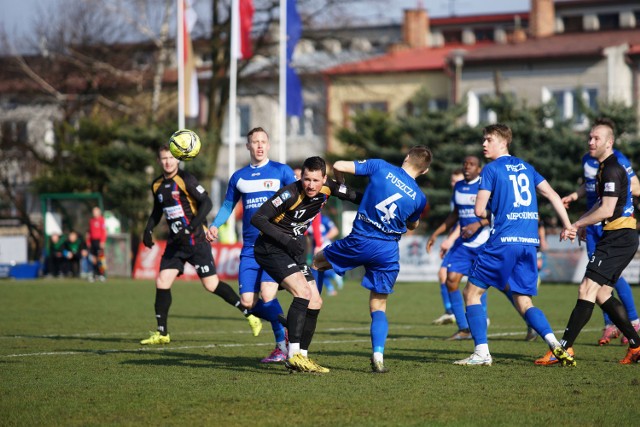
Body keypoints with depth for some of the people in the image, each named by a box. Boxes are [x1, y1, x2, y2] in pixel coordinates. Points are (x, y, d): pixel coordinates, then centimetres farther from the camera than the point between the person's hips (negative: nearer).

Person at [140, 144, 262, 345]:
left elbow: (206, 203, -15)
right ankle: (162, 333, 7)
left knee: (211, 285, -8)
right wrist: (148, 230, 11)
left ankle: (249, 315, 7)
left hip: (196, 240, -6)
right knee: (162, 283, -3)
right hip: (175, 242, 6)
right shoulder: (157, 185, 9)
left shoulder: (185, 180, -11)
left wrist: (192, 226, -26)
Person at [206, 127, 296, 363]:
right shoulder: (239, 177, 14)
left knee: (267, 296, -20)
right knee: (248, 302, -4)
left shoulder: (282, 171, 2)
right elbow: (228, 206, 24)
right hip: (250, 247, 4)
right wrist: (215, 226, 6)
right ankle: (283, 323, 24)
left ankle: (282, 345, 0)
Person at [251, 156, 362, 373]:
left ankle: (301, 356, 12)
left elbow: (354, 196, 13)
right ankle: (293, 354, -26)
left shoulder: (327, 188, -5)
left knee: (315, 302, 5)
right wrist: (286, 240, -28)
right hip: (271, 249, -8)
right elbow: (257, 219, -23)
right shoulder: (290, 194, -25)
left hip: (293, 250, 8)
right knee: (303, 292, -24)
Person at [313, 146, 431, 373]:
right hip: (388, 252, 2)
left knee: (317, 262, 25)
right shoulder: (419, 197, 0)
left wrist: (340, 184, 14)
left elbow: (339, 166, -7)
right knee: (379, 307, 13)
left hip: (359, 241, -2)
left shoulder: (380, 167, -6)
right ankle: (378, 356, -4)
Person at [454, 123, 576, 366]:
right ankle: (554, 343, -11)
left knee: (472, 292, 5)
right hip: (530, 242, 6)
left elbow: (480, 211, -6)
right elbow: (552, 195, 14)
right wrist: (568, 226, 15)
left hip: (504, 240, -6)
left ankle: (482, 353, -5)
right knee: (524, 302, 11)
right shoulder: (526, 168, 16)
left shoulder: (491, 169, -2)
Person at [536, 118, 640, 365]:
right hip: (620, 237, 11)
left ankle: (563, 348, -17)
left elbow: (607, 210, -21)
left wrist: (577, 224, -14)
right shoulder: (605, 167, 18)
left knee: (587, 290, -14)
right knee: (602, 294, 11)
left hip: (617, 238, -11)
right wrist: (584, 222, 25)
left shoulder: (612, 169, -14)